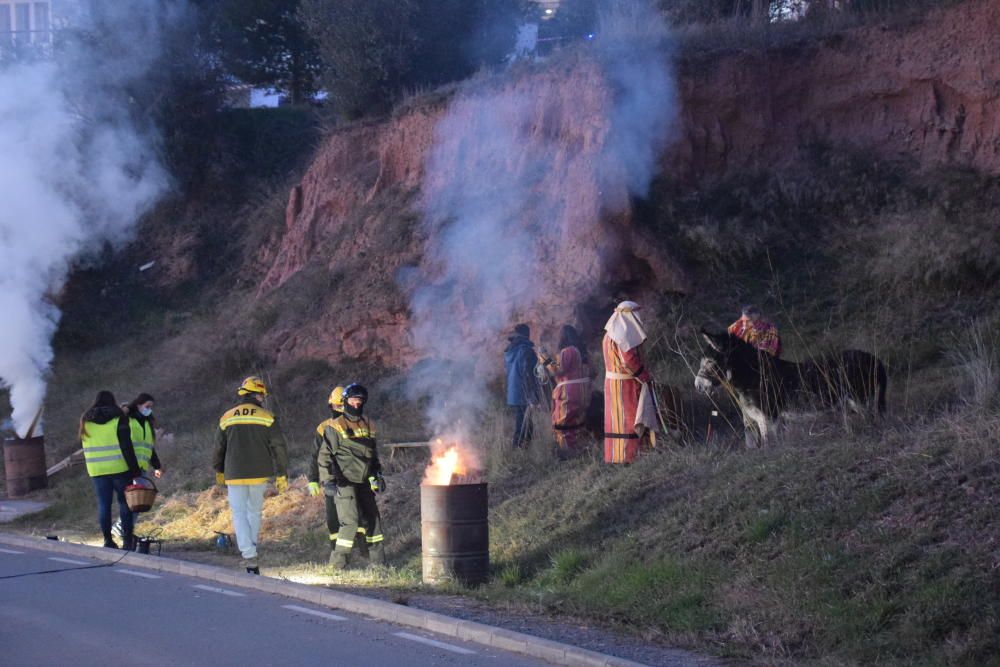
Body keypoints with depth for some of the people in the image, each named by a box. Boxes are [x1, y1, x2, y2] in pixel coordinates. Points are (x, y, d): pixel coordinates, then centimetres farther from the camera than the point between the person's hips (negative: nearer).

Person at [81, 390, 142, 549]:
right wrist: (134, 469, -7)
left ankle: (108, 539, 4)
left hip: (97, 470, 3)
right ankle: (127, 539, 3)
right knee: (124, 502, 6)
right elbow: (126, 446, -9)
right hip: (119, 469, -3)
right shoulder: (118, 419, -5)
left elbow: (86, 448, 16)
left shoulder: (86, 421, 8)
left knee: (103, 504, 6)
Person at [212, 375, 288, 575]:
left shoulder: (227, 417, 2)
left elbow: (219, 448, 10)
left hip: (235, 475, 0)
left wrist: (219, 472, 25)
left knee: (239, 514, 2)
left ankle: (249, 555, -13)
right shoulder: (267, 417, -3)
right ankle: (251, 551, 21)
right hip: (259, 475, 0)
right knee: (254, 512, 17)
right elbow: (279, 448, -5)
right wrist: (281, 476, 1)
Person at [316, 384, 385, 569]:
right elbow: (325, 454, -7)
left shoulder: (368, 426, 13)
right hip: (345, 482, -6)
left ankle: (379, 559, 20)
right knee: (350, 521, -14)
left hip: (364, 482, 6)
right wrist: (327, 477, -16)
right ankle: (338, 562, -8)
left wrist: (377, 476, 17)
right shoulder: (335, 427, -5)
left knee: (372, 518, 10)